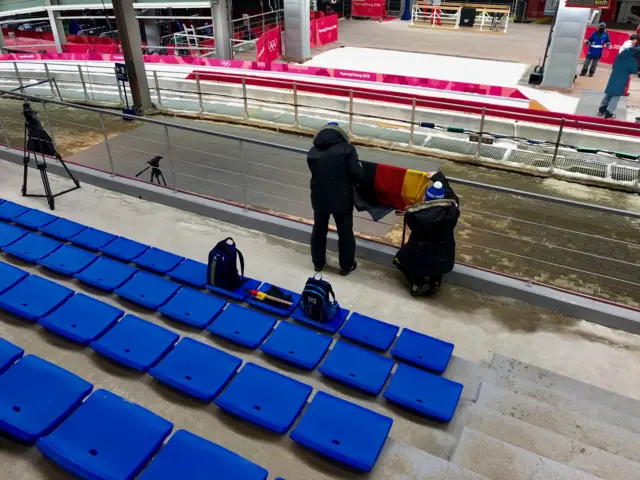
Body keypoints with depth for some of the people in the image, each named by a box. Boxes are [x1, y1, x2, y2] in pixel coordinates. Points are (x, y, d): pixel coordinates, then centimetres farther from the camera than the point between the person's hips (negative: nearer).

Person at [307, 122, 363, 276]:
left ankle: (318, 263, 36)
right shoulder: (347, 149, -11)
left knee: (319, 231, 21)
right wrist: (346, 182, 4)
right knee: (345, 233, 13)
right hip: (342, 199, -3)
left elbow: (314, 173, 7)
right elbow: (357, 174, -15)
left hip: (319, 198, 3)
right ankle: (346, 266, 27)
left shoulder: (312, 152, 1)